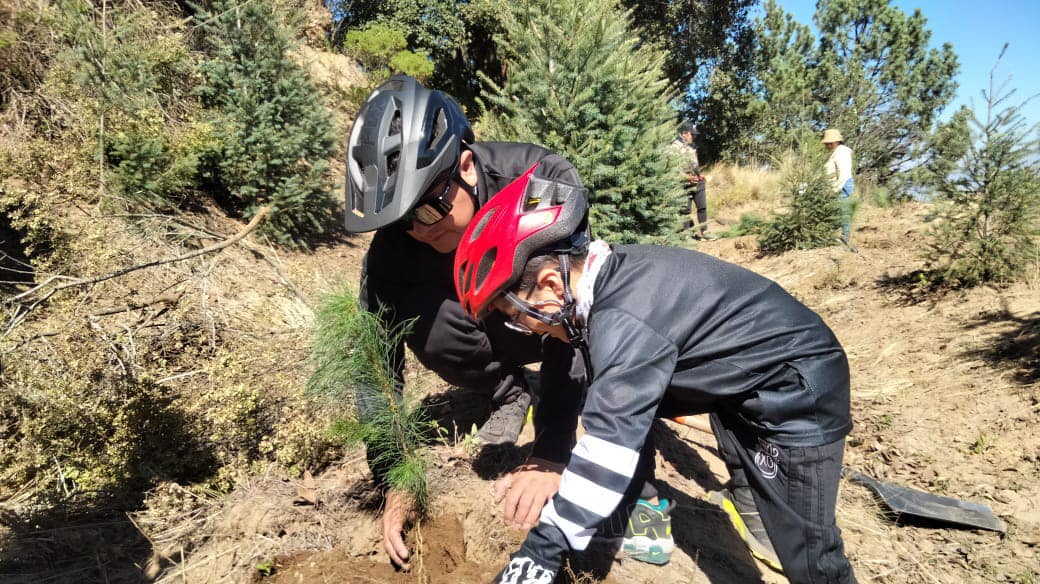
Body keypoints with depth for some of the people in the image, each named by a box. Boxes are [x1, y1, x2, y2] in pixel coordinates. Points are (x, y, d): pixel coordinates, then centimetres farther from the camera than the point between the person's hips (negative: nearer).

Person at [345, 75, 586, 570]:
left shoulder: (546, 181, -34)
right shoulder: (391, 248, -26)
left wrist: (550, 455, -37)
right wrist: (394, 483, -22)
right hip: (489, 329, -1)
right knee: (421, 322, -28)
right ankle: (509, 394, -1)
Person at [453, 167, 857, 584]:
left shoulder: (625, 320, -34)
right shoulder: (608, 278, -6)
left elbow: (611, 436, -36)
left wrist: (545, 544, -29)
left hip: (798, 385, -9)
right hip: (738, 374, 9)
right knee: (621, 402, 8)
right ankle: (645, 511, 22)